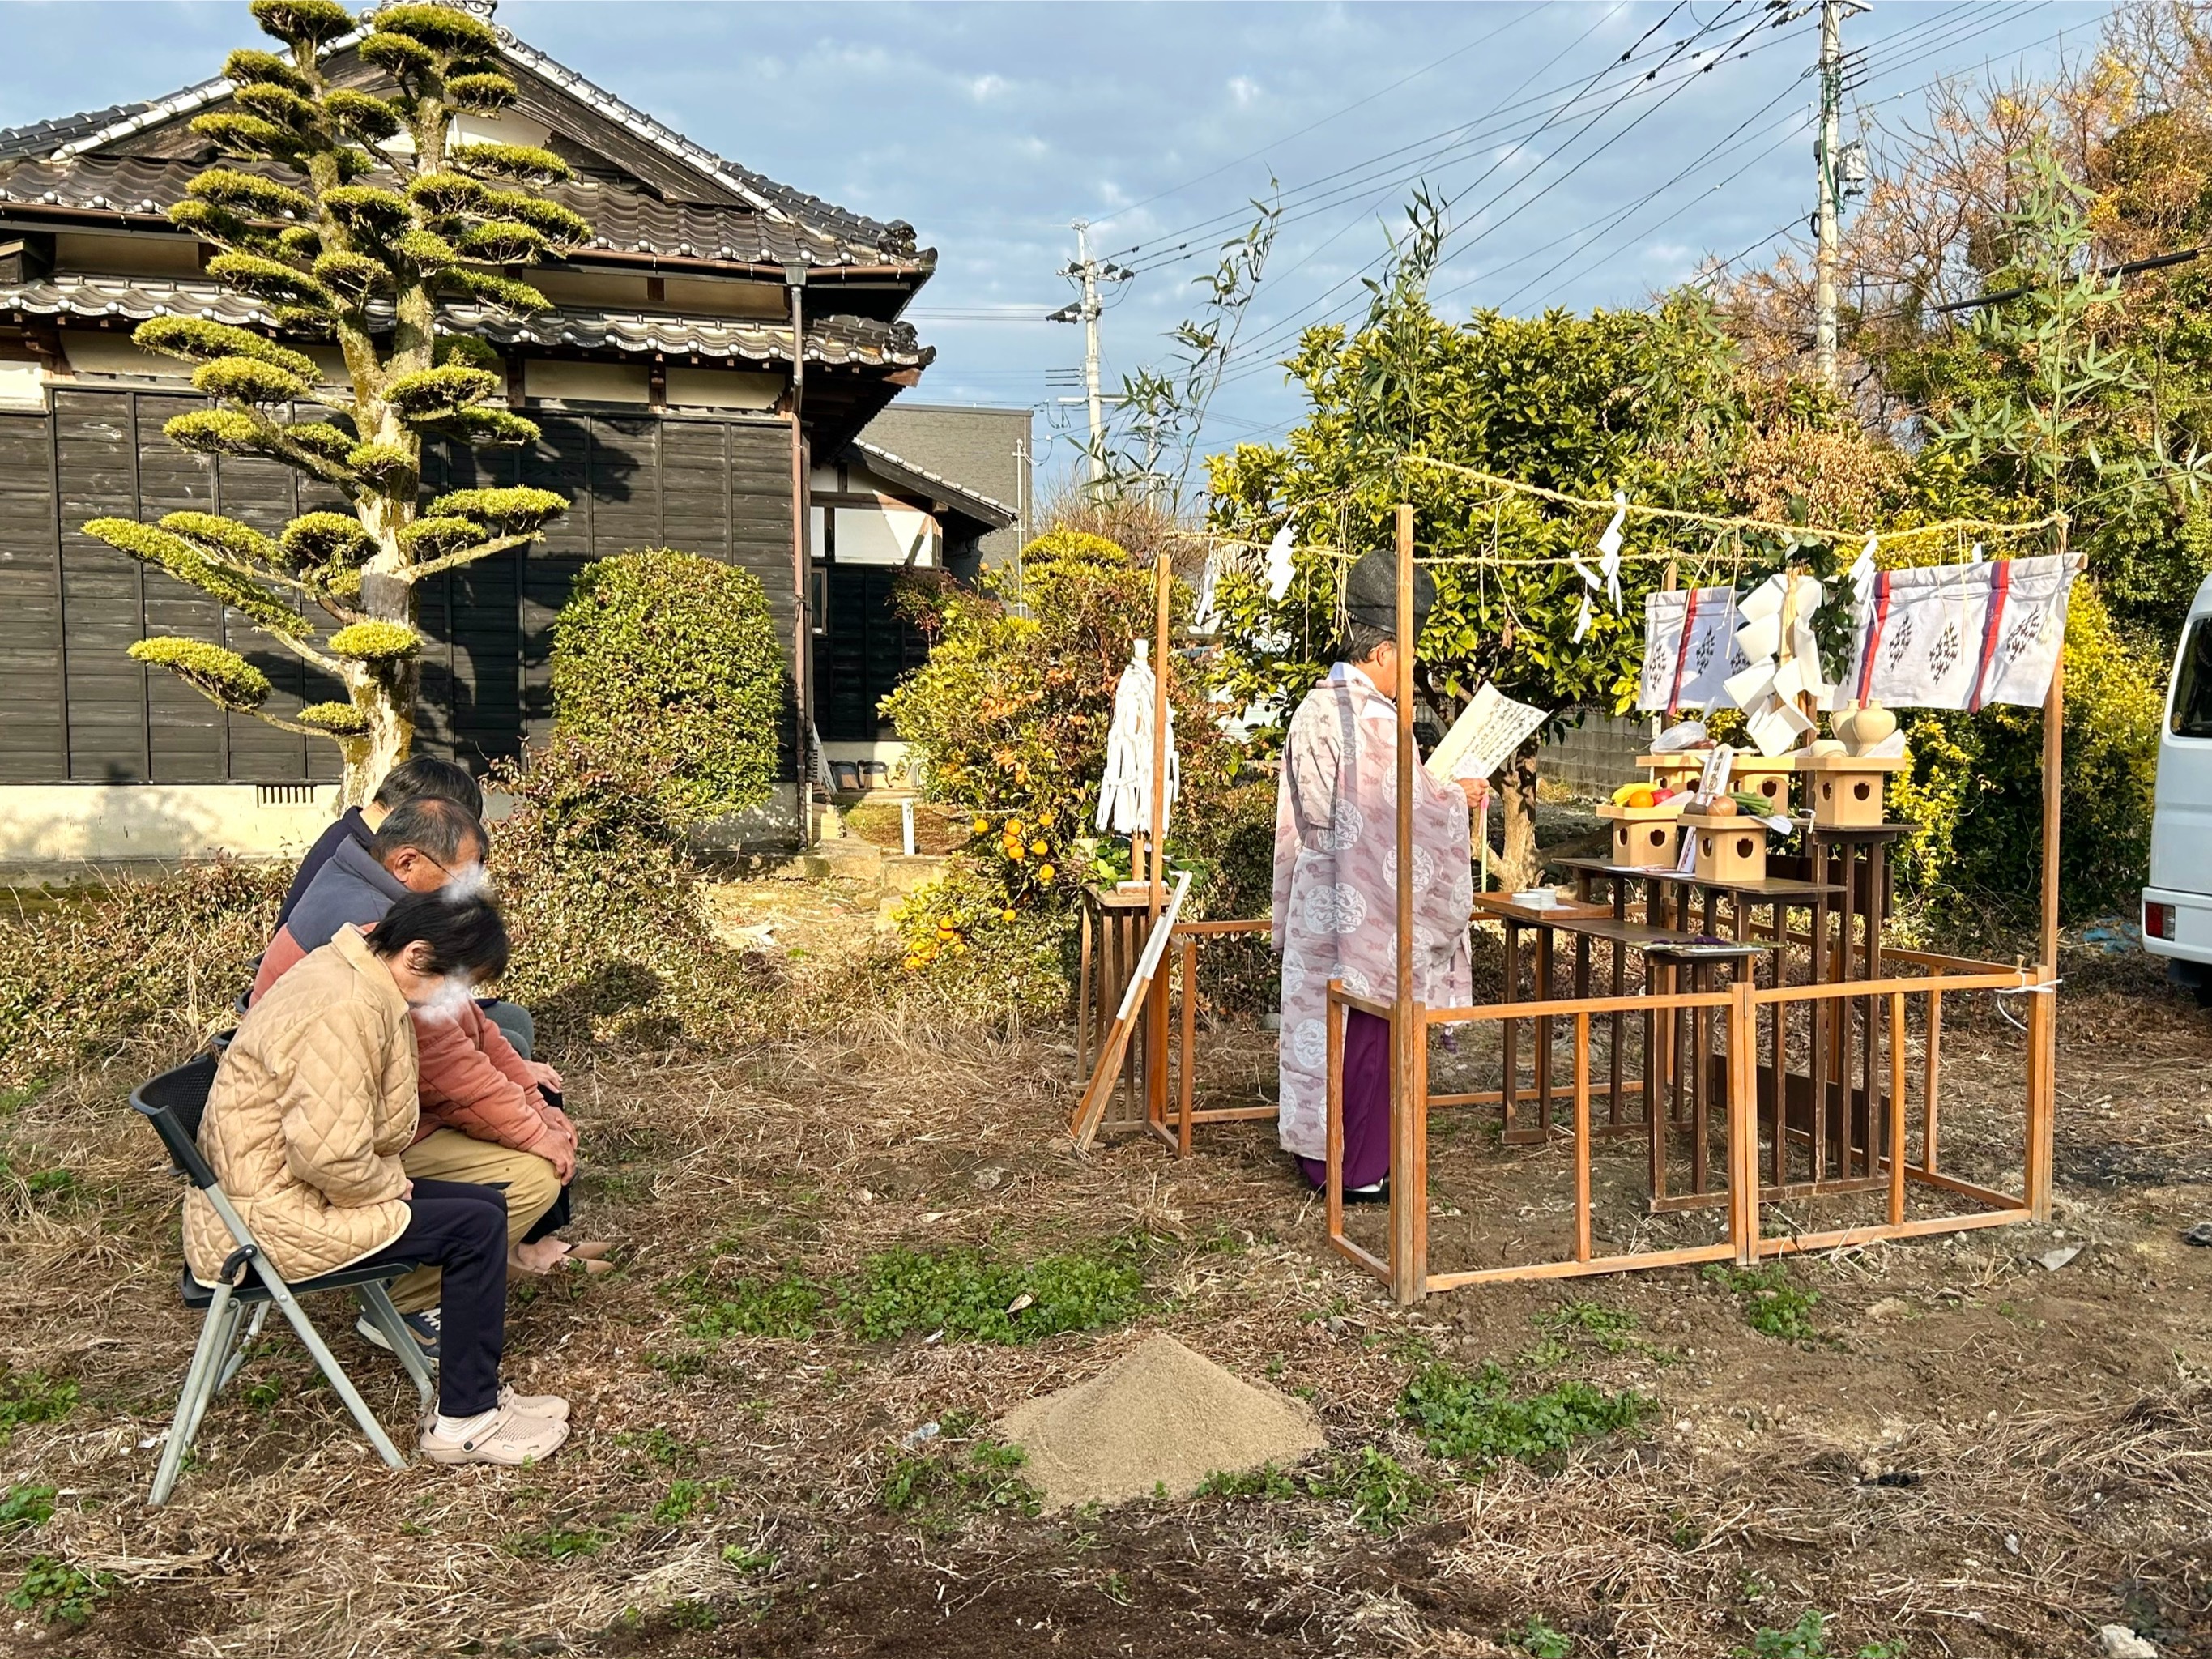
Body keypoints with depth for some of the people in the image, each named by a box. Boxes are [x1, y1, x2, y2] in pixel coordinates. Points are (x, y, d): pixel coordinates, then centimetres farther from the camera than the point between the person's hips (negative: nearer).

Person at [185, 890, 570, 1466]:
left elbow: (381, 1122, 12)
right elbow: (330, 1153, -31)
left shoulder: (361, 981, 6)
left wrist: (390, 1176, -5)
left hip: (275, 1189, 10)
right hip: (266, 1220, -10)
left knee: (484, 1203, 9)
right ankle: (463, 1421, 0)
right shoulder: (342, 1010, -27)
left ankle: (477, 1390, 18)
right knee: (475, 1227, -13)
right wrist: (389, 1182, -13)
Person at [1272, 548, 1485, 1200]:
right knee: (1368, 1035, 1)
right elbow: (1407, 808, -18)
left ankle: (1316, 1150, 23)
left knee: (1322, 1020, 14)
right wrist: (1458, 798, -3)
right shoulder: (1371, 718, -18)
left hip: (1317, 897, 8)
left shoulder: (1313, 710, 10)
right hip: (1367, 907, -8)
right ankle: (1358, 1170, 8)